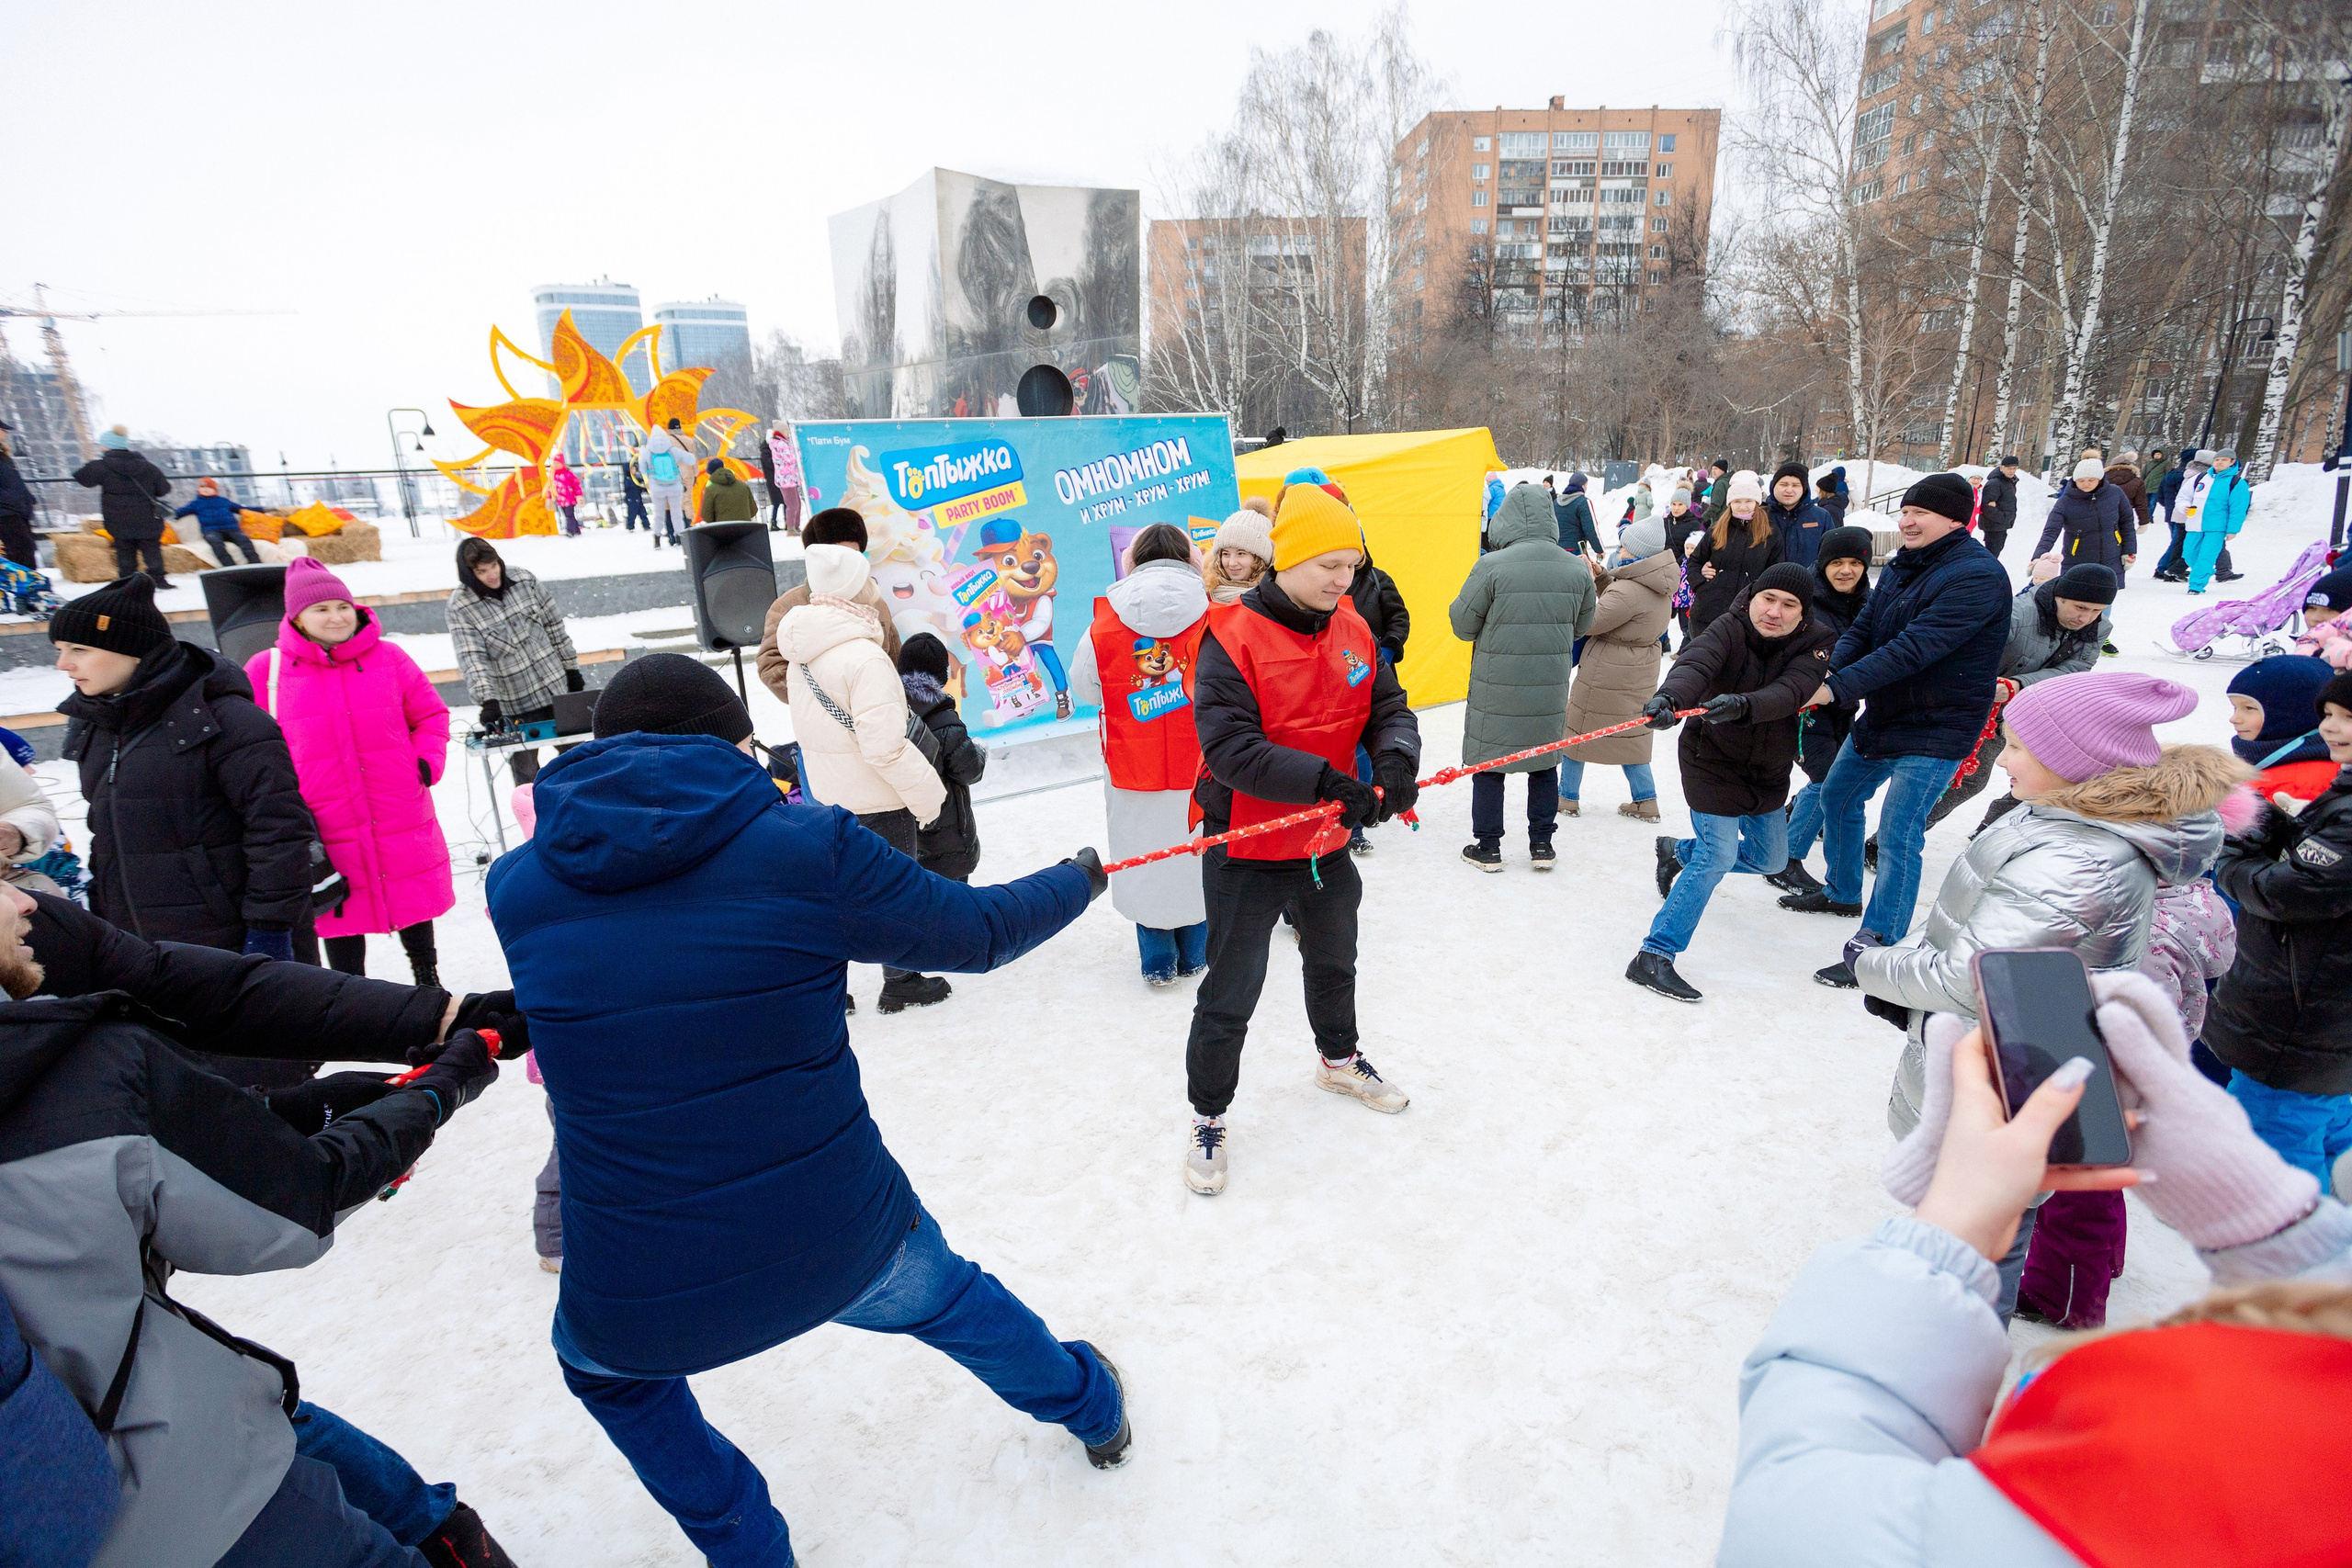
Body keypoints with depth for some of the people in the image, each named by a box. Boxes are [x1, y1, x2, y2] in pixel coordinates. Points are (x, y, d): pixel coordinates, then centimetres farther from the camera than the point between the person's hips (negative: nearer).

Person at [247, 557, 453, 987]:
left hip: (403, 822, 1)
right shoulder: (267, 669, -1)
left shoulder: (389, 657, 1)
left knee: (415, 902, 15)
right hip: (324, 831, -1)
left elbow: (430, 714, 10)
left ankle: (428, 980, 35)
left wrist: (428, 761, -5)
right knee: (342, 919, 8)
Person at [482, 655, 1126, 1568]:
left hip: (637, 1296, 1)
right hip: (842, 1241, 0)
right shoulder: (804, 843, -13)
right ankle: (1091, 1407, 57)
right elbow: (977, 933, -2)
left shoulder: (516, 885, -5)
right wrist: (1078, 880, 19)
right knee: (946, 1296, 33)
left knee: (602, 1365, 38)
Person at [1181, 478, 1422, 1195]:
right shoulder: (1232, 637, -21)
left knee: (1334, 961, 28)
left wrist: (1395, 760, -22)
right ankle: (1207, 1116, 28)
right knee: (1231, 994, 5)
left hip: (1326, 842, 7)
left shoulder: (1353, 630, -1)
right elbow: (1230, 746, -29)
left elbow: (1389, 707, 2)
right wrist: (1330, 781, -36)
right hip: (1246, 847, -6)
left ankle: (1338, 1058, 56)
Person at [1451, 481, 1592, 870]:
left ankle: (1487, 847, 17)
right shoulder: (1577, 568, -2)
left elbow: (1463, 625, -8)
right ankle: (1541, 844, 25)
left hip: (1496, 691, -4)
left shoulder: (1492, 566, -16)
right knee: (1545, 762, 18)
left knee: (1487, 763, 9)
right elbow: (1581, 625, 11)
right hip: (1550, 691, 4)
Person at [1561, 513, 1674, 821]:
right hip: (1639, 676, 9)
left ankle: (1568, 796, 20)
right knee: (1629, 733, 19)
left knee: (1577, 730, 9)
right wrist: (1599, 576, 1)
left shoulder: (1628, 591, -27)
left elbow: (1589, 623, -22)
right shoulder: (1659, 585, 3)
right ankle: (1646, 800, 20)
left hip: (1605, 675, -9)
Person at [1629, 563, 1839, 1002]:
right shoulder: (1729, 629, -19)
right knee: (1718, 856, -17)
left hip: (1769, 769, 5)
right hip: (1712, 760, -5)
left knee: (1770, 858, 18)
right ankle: (1653, 957, -13)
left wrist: (1743, 704, -53)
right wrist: (1670, 697, -63)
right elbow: (1695, 665, -40)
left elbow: (1790, 693, -32)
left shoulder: (1817, 643, -13)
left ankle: (1679, 851, 43)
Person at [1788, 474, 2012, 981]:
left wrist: (1838, 688, -34)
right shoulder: (1902, 567, 6)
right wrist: (1827, 673, -19)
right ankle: (1842, 893, 43)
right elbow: (1861, 630, 1)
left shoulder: (1978, 576, -21)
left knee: (1898, 836, -11)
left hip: (1935, 731, -9)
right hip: (1880, 717, 9)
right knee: (1837, 797, 21)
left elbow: (1913, 649, -30)